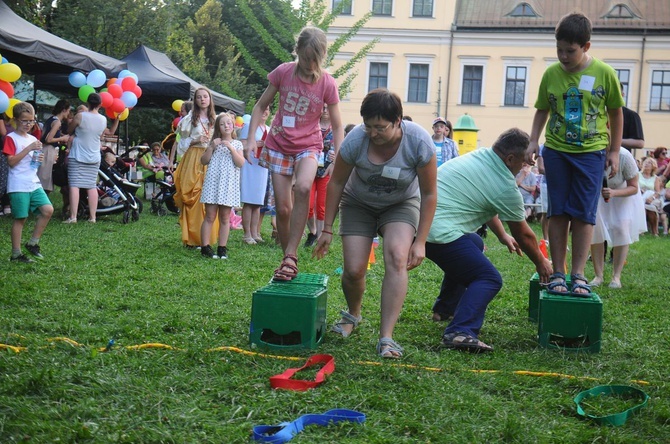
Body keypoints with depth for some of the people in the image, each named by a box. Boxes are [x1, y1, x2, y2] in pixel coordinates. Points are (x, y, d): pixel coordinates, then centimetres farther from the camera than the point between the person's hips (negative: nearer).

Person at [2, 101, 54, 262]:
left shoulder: (33, 139, 16)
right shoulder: (11, 138, -5)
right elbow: (11, 161, -15)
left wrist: (40, 159, 1)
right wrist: (29, 149, -20)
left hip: (34, 184, 6)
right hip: (18, 186, -6)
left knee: (48, 210, -7)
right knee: (20, 218, -3)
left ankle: (32, 243, 8)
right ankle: (16, 254, 7)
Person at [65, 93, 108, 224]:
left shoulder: (80, 116, -10)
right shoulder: (103, 120, 2)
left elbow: (69, 130, 4)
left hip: (77, 156, -4)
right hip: (94, 158, 4)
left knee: (74, 185, -4)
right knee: (92, 186, 7)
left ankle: (73, 217, -10)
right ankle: (92, 217, 7)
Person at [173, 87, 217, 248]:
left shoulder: (215, 119, 14)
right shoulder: (190, 119, 7)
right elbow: (183, 143, 6)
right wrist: (196, 140, -9)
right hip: (193, 160, -2)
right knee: (193, 199, -8)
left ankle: (206, 239, -1)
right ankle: (192, 239, -4)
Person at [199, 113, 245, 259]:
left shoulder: (237, 144, 8)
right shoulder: (214, 142, 11)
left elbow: (241, 163, -4)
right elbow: (203, 161, 6)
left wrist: (231, 148, -12)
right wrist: (211, 147, -6)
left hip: (228, 184, 0)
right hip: (213, 182, 0)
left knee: (225, 218, 4)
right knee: (210, 217, -2)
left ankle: (222, 248, 8)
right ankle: (205, 247, 0)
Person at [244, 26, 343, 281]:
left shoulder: (327, 83, -9)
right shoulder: (283, 73, -6)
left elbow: (337, 127, -3)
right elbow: (261, 106, 5)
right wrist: (251, 138, -6)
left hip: (308, 146, -2)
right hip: (279, 145, 2)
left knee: (303, 187, -32)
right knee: (283, 208, 1)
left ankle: (291, 256, -26)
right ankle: (289, 259, 20)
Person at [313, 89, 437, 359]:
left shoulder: (418, 142, -27)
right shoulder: (355, 140, -26)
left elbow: (429, 194, -17)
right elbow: (336, 183, -11)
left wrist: (420, 242, -19)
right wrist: (327, 229, -7)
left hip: (401, 204, -1)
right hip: (359, 204, 1)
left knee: (397, 258, -26)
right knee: (354, 270, -10)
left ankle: (386, 338, -25)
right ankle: (353, 314, 25)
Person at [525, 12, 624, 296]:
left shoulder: (604, 73, -7)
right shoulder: (551, 73, -2)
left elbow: (616, 113, 3)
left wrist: (614, 150, 3)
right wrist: (533, 141, -2)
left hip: (591, 152, -2)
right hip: (556, 151, 2)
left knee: (584, 214, -1)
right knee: (558, 213, 4)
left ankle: (578, 274, 6)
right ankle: (558, 273, 10)